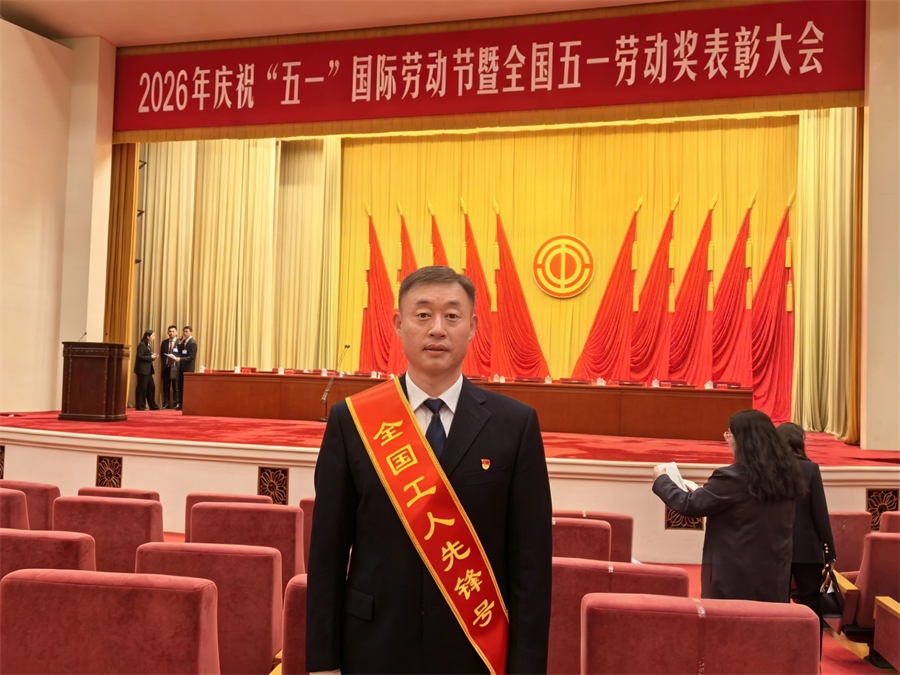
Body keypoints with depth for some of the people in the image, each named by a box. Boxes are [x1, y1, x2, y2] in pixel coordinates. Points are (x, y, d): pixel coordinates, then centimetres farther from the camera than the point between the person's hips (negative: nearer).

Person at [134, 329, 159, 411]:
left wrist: (152, 357, 2)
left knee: (151, 387, 9)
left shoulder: (149, 345, 17)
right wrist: (150, 357, -18)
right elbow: (139, 356, -20)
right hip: (142, 370, -9)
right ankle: (140, 406, 1)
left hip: (148, 370, 9)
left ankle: (153, 406, 15)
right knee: (142, 387, -5)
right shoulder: (142, 345, -12)